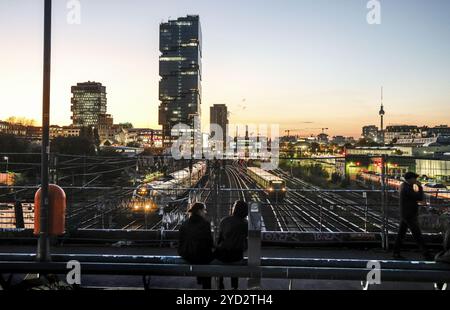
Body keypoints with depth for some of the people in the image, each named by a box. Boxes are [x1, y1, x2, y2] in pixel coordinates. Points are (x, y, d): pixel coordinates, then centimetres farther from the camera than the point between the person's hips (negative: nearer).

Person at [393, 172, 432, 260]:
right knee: (418, 236, -2)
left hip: (405, 215, 10)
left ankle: (396, 253, 12)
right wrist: (420, 186, -10)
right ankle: (426, 255, 5)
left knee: (401, 234, 10)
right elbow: (420, 198, -20)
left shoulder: (403, 186, 10)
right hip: (410, 216, -10)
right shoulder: (407, 188, -21)